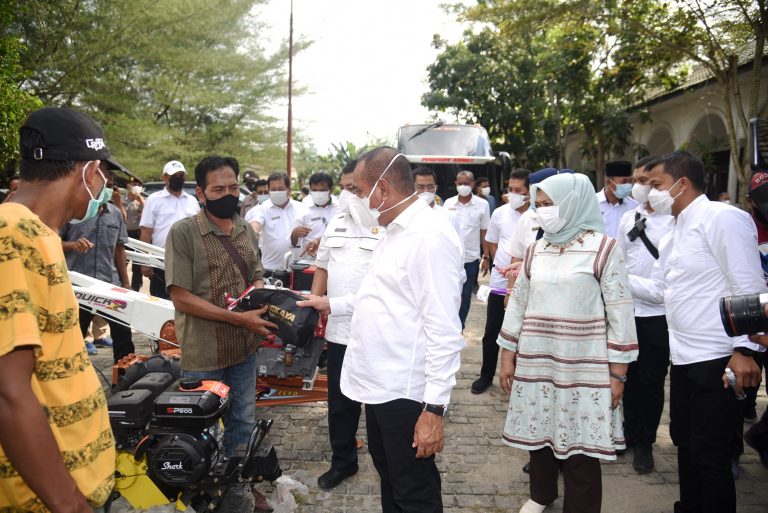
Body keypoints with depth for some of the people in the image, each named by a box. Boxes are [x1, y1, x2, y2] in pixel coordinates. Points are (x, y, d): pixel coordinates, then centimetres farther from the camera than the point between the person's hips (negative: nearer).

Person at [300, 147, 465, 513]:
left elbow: (443, 329, -24)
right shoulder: (395, 232, 12)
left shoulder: (431, 236, -20)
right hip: (379, 384, 10)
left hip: (407, 391, -10)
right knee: (389, 479, 25)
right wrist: (332, 305, 15)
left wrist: (434, 408, -24)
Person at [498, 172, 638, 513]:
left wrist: (618, 373, -8)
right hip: (536, 361, 5)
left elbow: (620, 312, -8)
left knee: (580, 444, 3)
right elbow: (518, 303, 11)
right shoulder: (536, 250, 7)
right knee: (539, 432, 16)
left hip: (583, 366, -5)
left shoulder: (602, 248, -8)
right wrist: (507, 356, 11)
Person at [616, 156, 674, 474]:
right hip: (628, 311, 5)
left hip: (659, 313, -4)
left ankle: (644, 444, 22)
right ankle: (631, 435, 30)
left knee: (651, 381, 6)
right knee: (630, 378, 14)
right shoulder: (629, 218, 10)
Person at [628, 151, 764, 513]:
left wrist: (745, 349, -20)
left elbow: (749, 288, -16)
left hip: (716, 360, -9)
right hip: (683, 359, 9)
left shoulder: (722, 218, -12)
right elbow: (658, 290, 18)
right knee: (685, 442, 19)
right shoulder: (673, 235, 15)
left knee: (710, 453, 0)